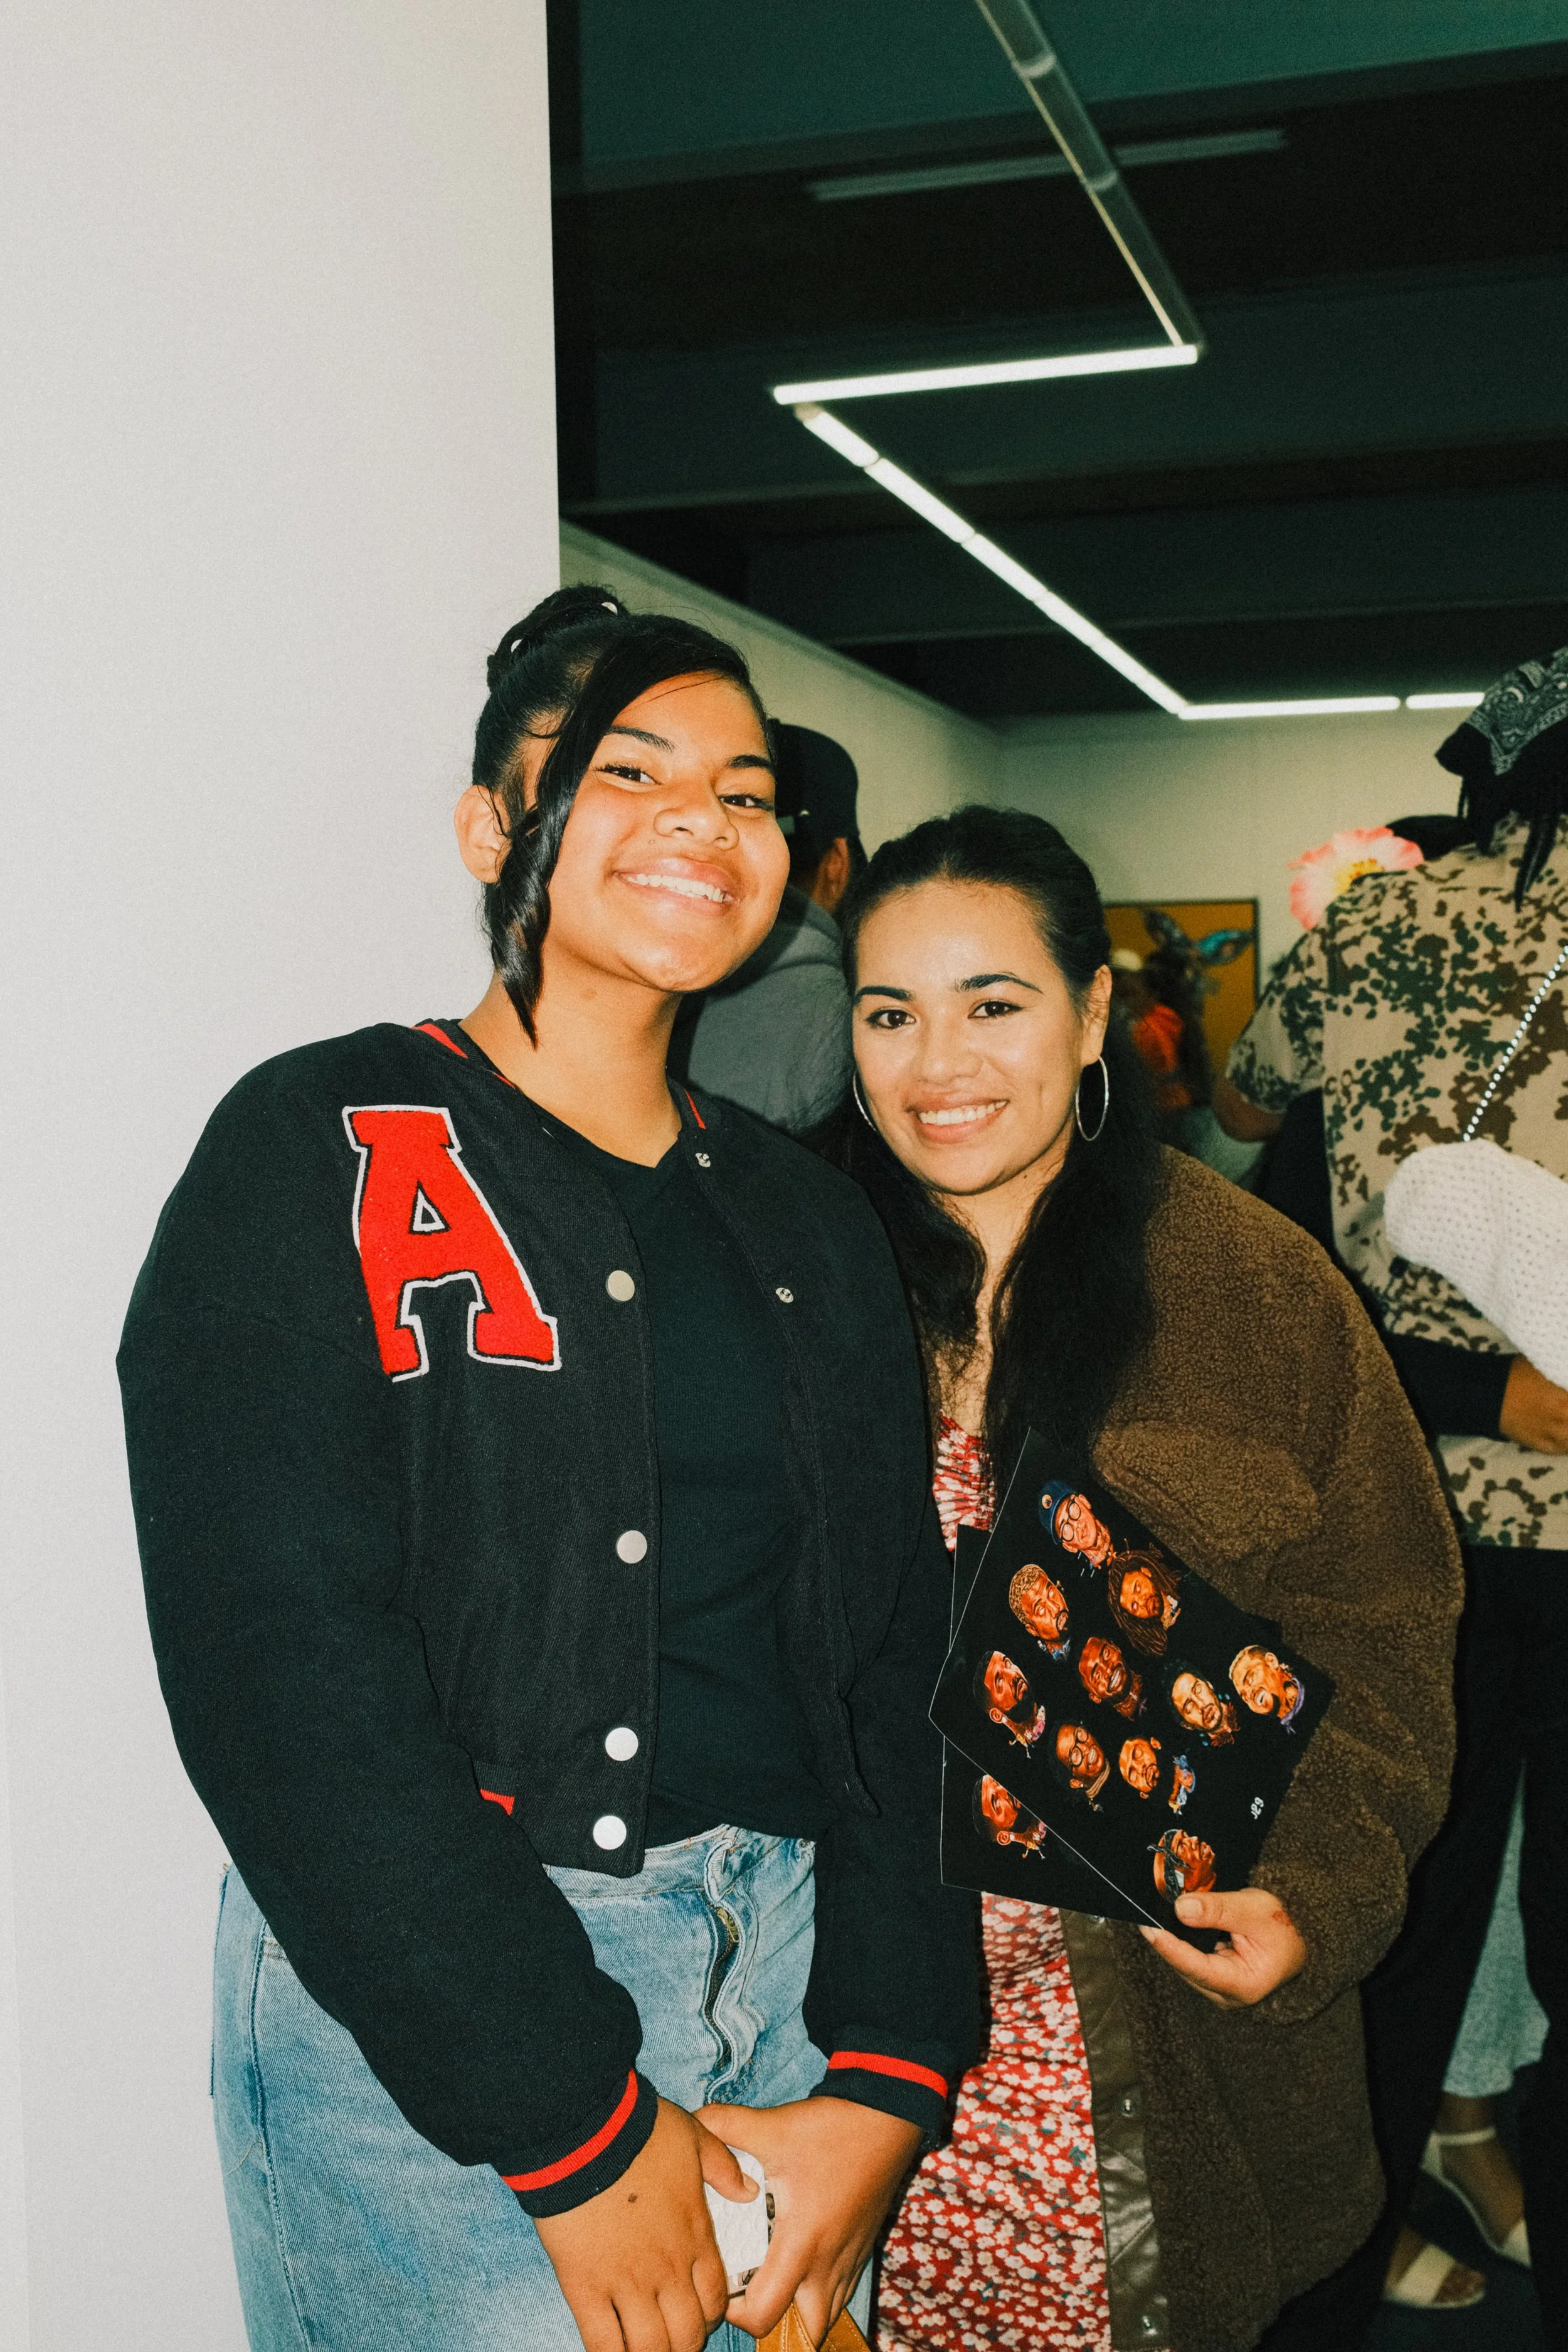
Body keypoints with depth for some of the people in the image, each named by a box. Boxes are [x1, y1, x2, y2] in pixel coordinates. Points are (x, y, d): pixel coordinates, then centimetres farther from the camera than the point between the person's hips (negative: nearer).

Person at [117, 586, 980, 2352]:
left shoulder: (808, 1225, 10)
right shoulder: (322, 1154, -7)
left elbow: (897, 1660, 6)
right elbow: (279, 1665, -16)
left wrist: (886, 2077, -6)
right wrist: (576, 2123, -17)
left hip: (795, 1973, 5)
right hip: (421, 2005, -5)